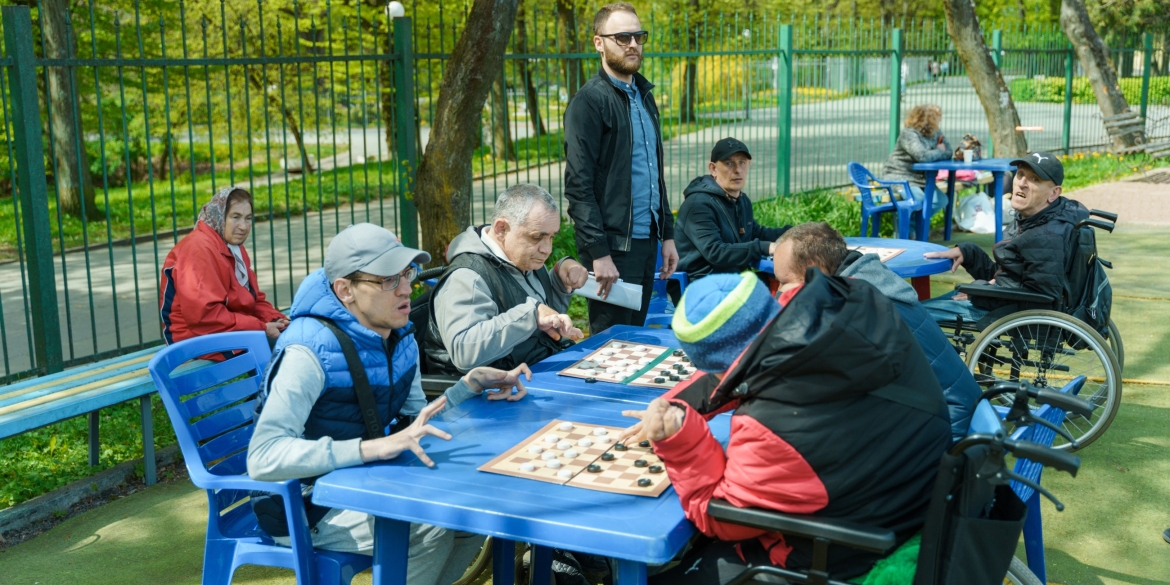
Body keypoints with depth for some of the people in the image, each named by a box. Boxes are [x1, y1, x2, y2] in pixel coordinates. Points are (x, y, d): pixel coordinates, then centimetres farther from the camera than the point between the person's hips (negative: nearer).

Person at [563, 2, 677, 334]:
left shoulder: (644, 95, 15)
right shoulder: (589, 101, -10)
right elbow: (578, 185, -15)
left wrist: (667, 234, 14)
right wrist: (598, 253, -19)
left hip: (647, 241, 8)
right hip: (612, 244, -7)